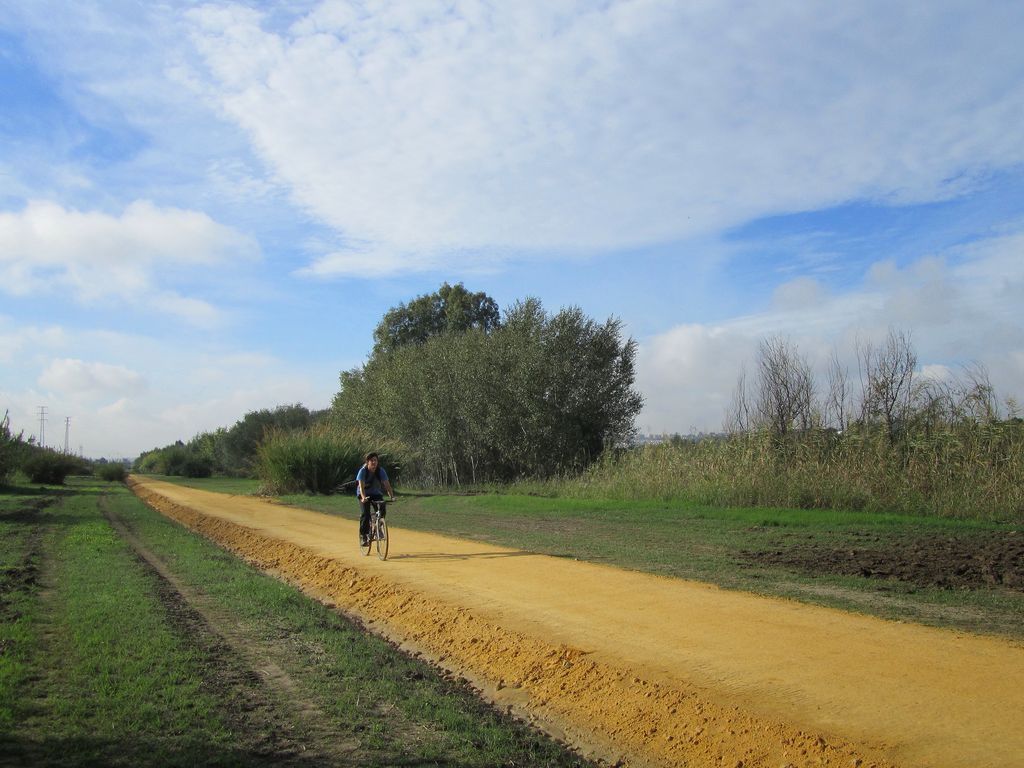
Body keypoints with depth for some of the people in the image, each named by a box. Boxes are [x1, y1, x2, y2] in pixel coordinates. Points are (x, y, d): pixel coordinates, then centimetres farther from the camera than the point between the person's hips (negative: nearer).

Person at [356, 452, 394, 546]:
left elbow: (387, 484, -21)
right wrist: (363, 497, -49)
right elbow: (361, 486, -32)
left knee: (382, 510, -19)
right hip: (364, 494, -2)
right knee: (365, 513, -20)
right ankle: (363, 536, -9)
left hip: (376, 493, 2)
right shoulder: (363, 471, -22)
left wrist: (391, 496, -36)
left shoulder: (381, 471, -15)